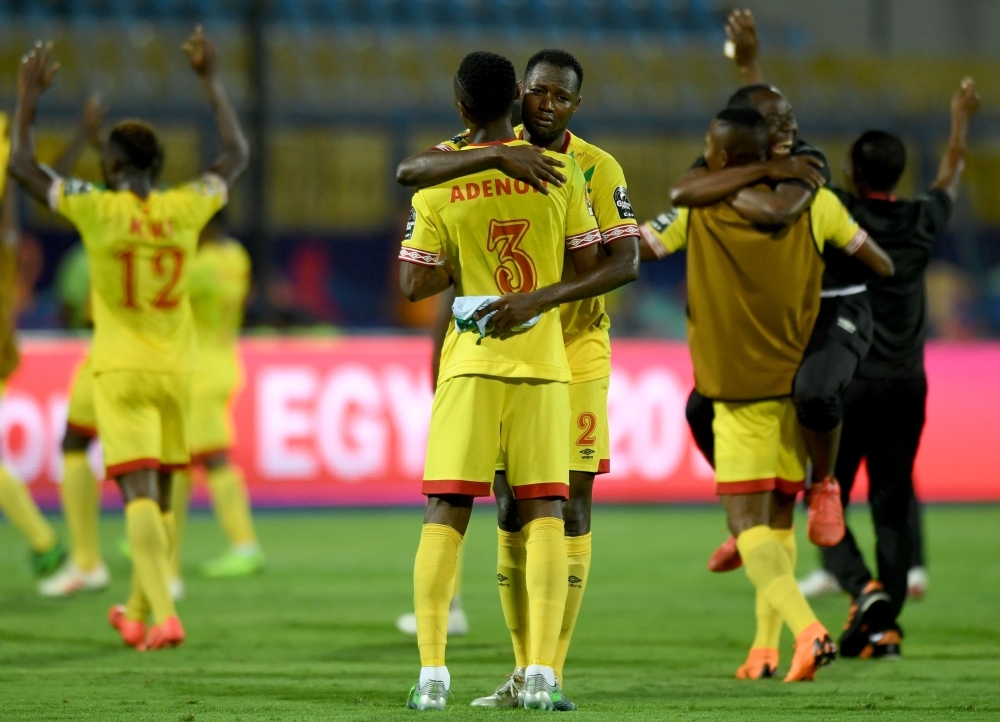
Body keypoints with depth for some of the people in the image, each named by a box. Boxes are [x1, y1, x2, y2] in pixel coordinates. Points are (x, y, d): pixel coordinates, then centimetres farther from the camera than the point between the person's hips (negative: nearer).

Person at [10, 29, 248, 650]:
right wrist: (213, 81, 19)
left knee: (140, 494, -8)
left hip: (121, 371, -3)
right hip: (176, 368, 3)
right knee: (160, 496, 15)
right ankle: (138, 615, 28)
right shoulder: (186, 208, -3)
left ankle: (164, 615, -22)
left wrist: (30, 98, 8)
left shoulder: (98, 210, -11)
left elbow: (22, 165, -2)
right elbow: (237, 156, 14)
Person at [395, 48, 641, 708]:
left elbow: (625, 262, -17)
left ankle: (551, 672, -2)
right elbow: (411, 172, -19)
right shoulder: (487, 149, 0)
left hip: (575, 351, -2)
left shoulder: (599, 169, -5)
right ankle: (522, 672, 13)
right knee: (512, 512, 5)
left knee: (569, 506, -4)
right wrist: (497, 155, -32)